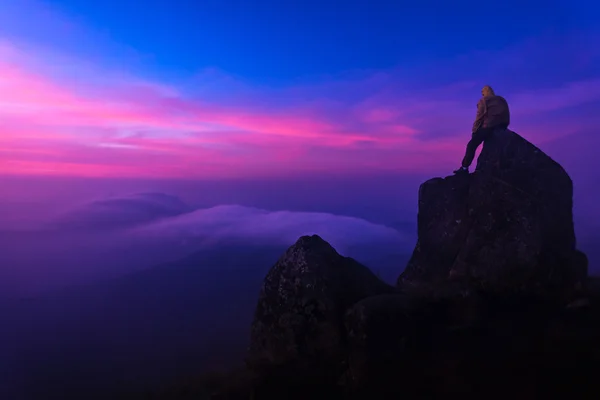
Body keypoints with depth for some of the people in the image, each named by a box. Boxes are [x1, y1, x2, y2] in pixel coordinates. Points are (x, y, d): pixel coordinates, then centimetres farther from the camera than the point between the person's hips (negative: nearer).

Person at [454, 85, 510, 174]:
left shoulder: (483, 101, 7)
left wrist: (474, 130, 3)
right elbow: (506, 116, 22)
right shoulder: (502, 100, 26)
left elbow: (479, 117, -1)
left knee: (472, 145, -5)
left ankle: (465, 168, -15)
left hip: (489, 126, -7)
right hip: (502, 126, 7)